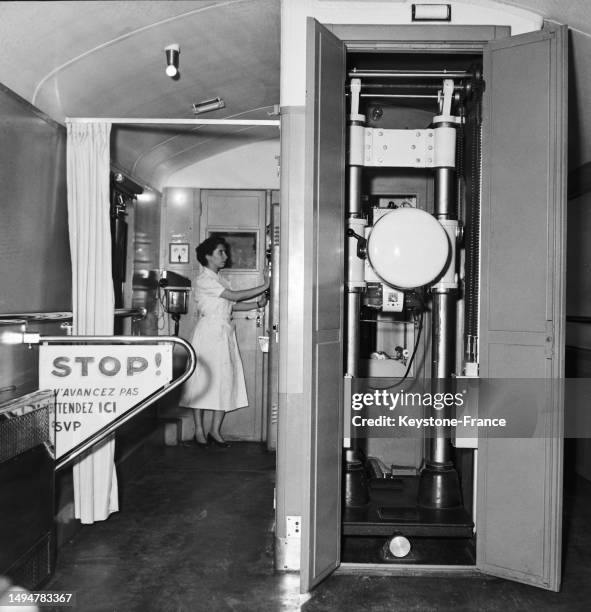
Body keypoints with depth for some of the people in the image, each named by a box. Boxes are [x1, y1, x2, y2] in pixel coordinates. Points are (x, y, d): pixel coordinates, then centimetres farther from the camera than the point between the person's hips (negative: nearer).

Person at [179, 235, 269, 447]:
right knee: (203, 381, -2)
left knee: (225, 381, 3)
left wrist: (257, 304, -3)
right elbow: (233, 296, -16)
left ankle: (215, 431, 9)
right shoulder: (203, 280, -8)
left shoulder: (220, 280, 19)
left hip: (225, 334, 8)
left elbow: (232, 305, 12)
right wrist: (264, 286, -15)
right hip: (208, 332, -8)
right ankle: (199, 431, 7)